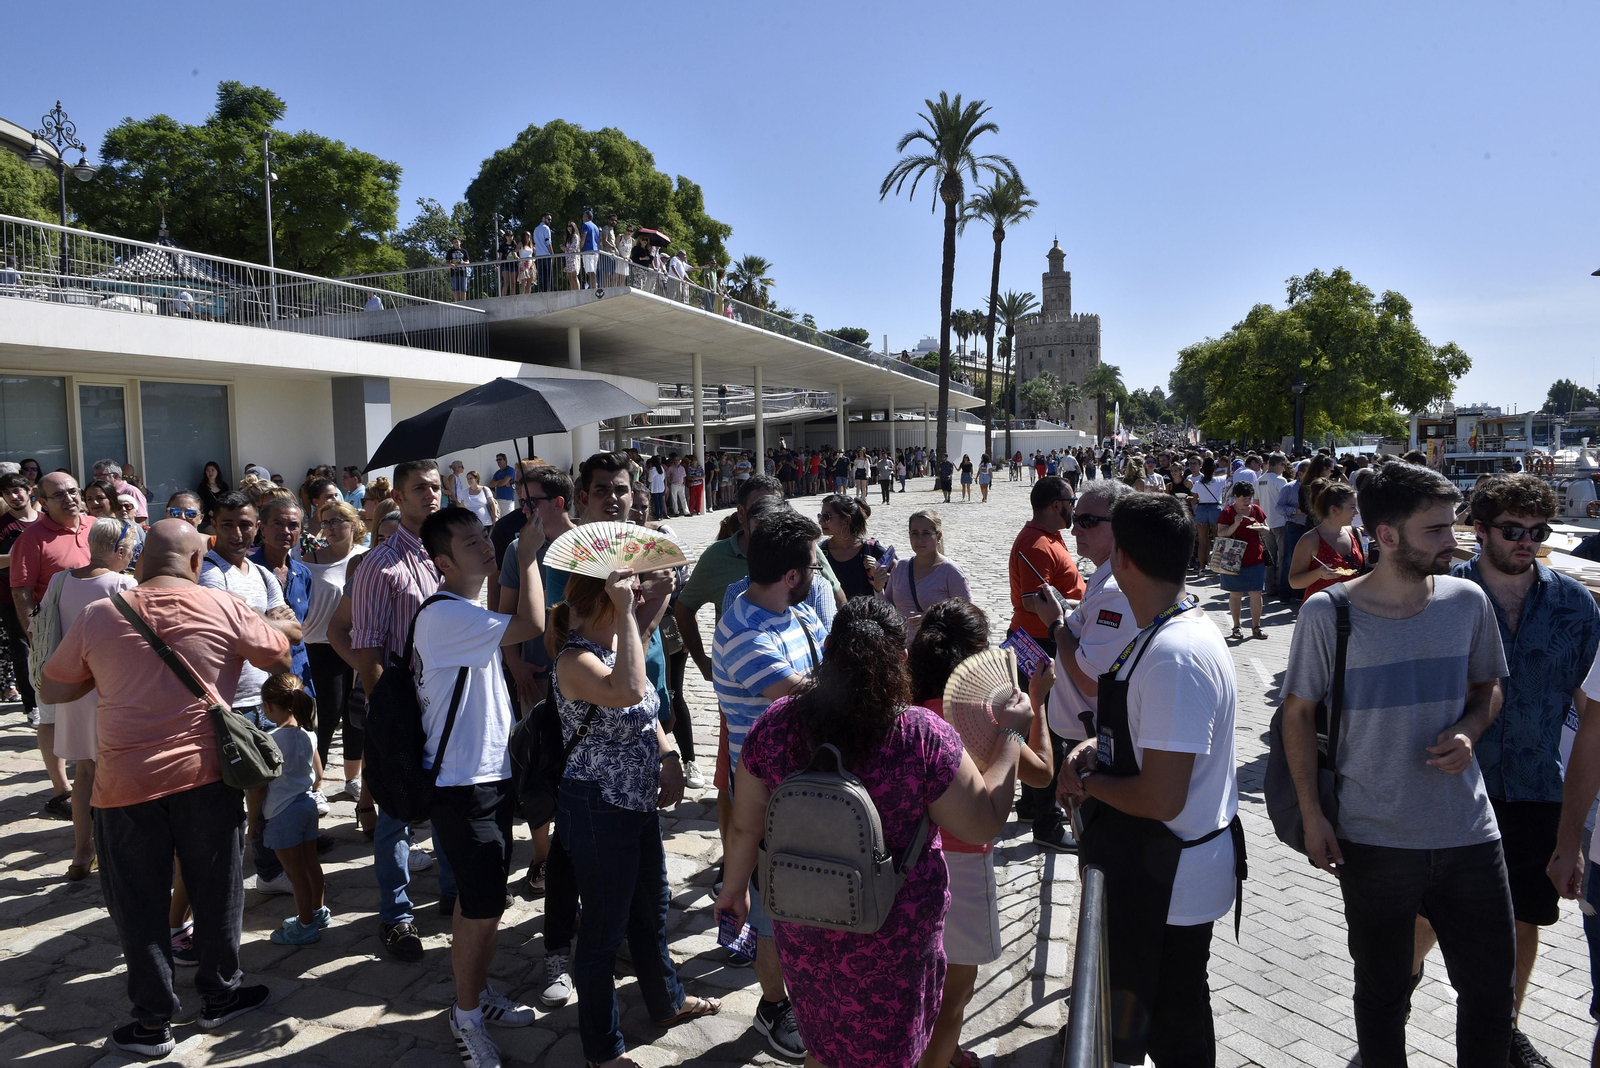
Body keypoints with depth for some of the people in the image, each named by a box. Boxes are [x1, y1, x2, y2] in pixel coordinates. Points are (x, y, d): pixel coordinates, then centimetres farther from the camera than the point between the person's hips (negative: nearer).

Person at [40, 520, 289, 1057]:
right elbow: (280, 657, 8)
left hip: (126, 784, 1)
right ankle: (219, 995, 30)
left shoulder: (98, 616, -2)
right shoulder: (224, 609, -5)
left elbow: (52, 690, 9)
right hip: (206, 774, 0)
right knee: (217, 892, 16)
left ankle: (154, 1023, 24)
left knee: (140, 906, 14)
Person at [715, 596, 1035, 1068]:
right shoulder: (924, 737, -26)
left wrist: (734, 886, 12)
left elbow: (745, 826, -7)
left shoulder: (776, 723, -17)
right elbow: (984, 825, -15)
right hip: (891, 940, -2)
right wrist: (1011, 734, -5)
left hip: (803, 928, 3)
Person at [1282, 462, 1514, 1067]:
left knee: (1492, 993, 15)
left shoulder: (1468, 601, -3)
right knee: (1382, 995, 16)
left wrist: (1469, 731, -9)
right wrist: (1311, 814, -7)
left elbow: (1487, 685, 13)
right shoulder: (1328, 613, -13)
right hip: (1373, 841, -3)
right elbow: (1299, 712, -4)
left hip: (1470, 835, 3)